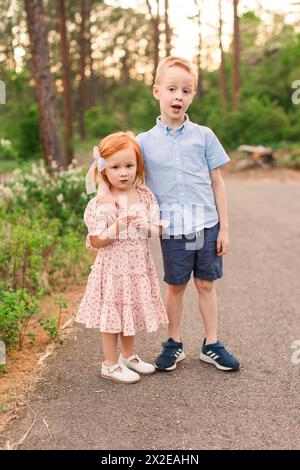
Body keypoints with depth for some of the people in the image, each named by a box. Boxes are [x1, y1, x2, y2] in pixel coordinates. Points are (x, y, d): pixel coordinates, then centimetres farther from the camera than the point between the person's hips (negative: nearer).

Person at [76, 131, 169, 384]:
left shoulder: (145, 195, 0)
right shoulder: (100, 204, -14)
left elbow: (158, 229, 4)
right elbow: (95, 242, -14)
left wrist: (147, 227, -18)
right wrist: (118, 226, -25)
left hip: (138, 264, 5)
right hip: (113, 265, -5)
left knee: (131, 311, 18)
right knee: (113, 314, 5)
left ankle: (128, 356, 37)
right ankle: (110, 364, 21)